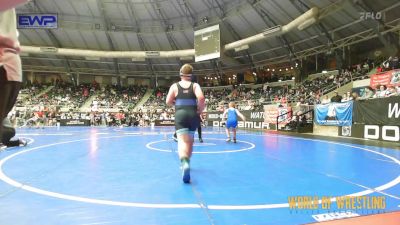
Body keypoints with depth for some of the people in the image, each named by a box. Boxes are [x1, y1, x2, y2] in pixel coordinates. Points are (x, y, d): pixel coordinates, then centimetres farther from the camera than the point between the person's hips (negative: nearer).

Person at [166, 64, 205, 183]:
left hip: (180, 115, -2)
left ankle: (184, 162, -40)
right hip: (193, 115, 2)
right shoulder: (195, 85, 6)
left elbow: (168, 102, 3)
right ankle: (186, 163, 35)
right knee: (190, 140, 20)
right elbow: (201, 98, -12)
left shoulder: (175, 86, 7)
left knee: (182, 141, -13)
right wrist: (200, 109, 3)